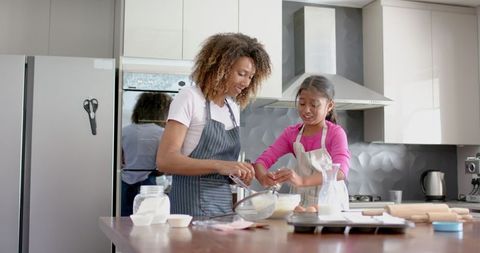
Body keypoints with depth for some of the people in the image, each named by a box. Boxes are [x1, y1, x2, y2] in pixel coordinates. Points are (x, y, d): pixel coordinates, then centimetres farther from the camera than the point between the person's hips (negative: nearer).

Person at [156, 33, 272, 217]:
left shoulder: (234, 107, 13)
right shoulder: (189, 98, -7)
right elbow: (164, 160, -16)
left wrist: (242, 171, -2)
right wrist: (219, 165, -26)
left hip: (225, 204, 6)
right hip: (192, 207, -6)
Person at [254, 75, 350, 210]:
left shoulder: (336, 133, -4)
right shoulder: (291, 133, 7)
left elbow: (341, 171, -20)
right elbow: (262, 160, -1)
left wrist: (302, 181, -34)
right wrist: (264, 177, -25)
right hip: (300, 206, 3)